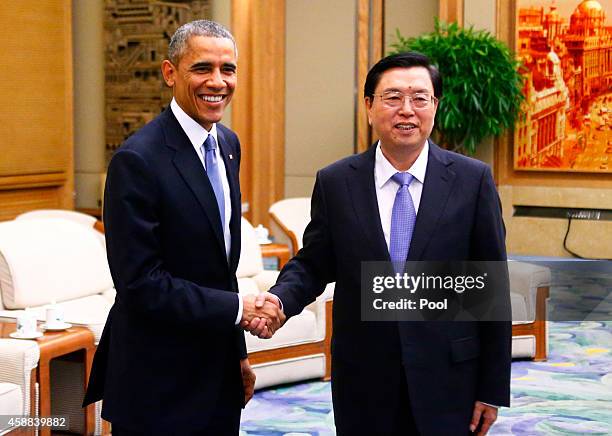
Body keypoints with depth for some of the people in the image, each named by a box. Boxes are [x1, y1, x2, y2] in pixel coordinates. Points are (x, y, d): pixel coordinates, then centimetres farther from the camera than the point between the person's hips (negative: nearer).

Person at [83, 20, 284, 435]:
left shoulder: (228, 144, 8)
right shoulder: (137, 160, -18)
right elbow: (142, 284, -21)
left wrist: (238, 351, 15)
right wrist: (237, 308, -17)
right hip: (160, 386, -7)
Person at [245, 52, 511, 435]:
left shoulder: (473, 180, -4)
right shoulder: (334, 182, 1)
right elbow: (312, 264, 7)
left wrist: (493, 388, -1)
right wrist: (279, 299, -16)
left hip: (447, 380, -1)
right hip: (363, 383, 1)